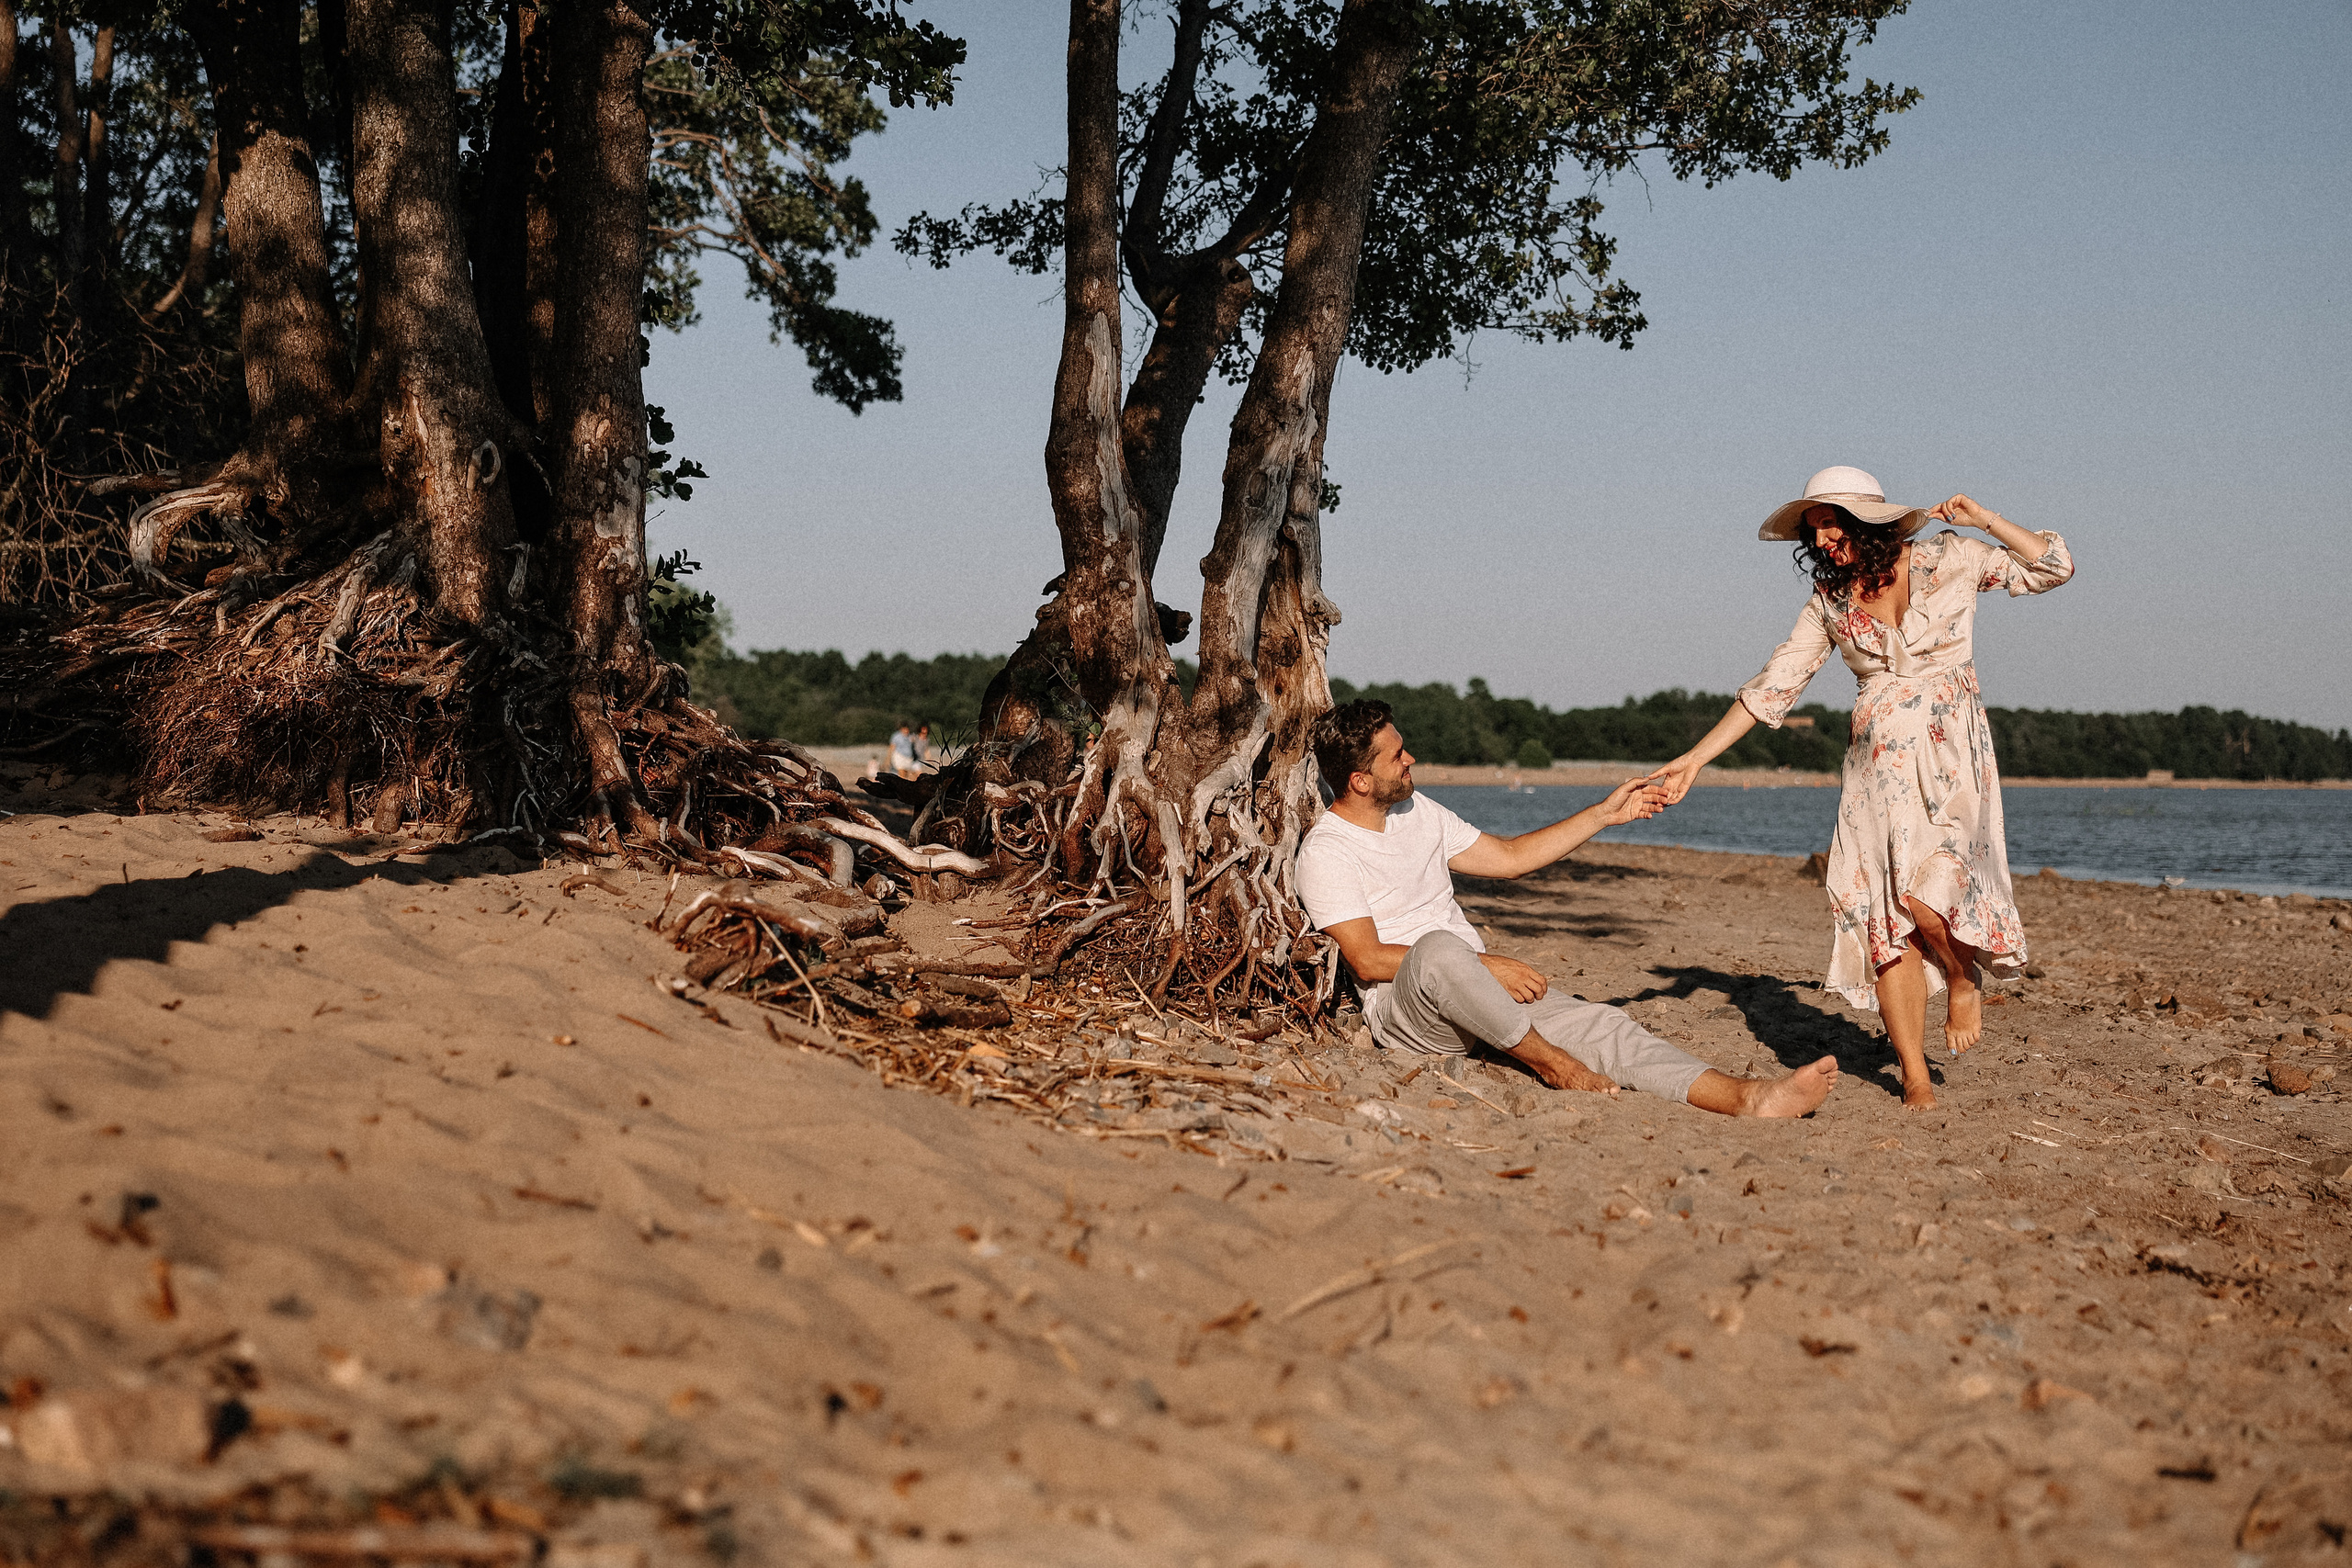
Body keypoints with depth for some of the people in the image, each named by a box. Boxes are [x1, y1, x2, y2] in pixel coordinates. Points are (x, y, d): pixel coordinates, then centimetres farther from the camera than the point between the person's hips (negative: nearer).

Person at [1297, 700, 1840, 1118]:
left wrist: (1605, 814, 17)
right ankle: (1549, 1061, -25)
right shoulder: (1326, 851, -10)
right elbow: (1367, 959, -18)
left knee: (1598, 1023, -16)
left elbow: (1509, 857, 22)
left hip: (1483, 993, 7)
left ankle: (1745, 1097, -31)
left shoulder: (1416, 811, 14)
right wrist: (1484, 965, -20)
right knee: (1437, 950, -40)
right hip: (1398, 1005, -7)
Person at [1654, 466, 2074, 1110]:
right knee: (1884, 918, -6)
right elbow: (1770, 688, 8)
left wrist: (1984, 520, -5)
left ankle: (1964, 980, 9)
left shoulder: (1950, 559, 3)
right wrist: (1696, 758, 2)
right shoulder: (1830, 603, 9)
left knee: (1921, 893, -24)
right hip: (1877, 765, 3)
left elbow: (2055, 567, 6)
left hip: (1952, 758, -3)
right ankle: (1916, 1081, 0)